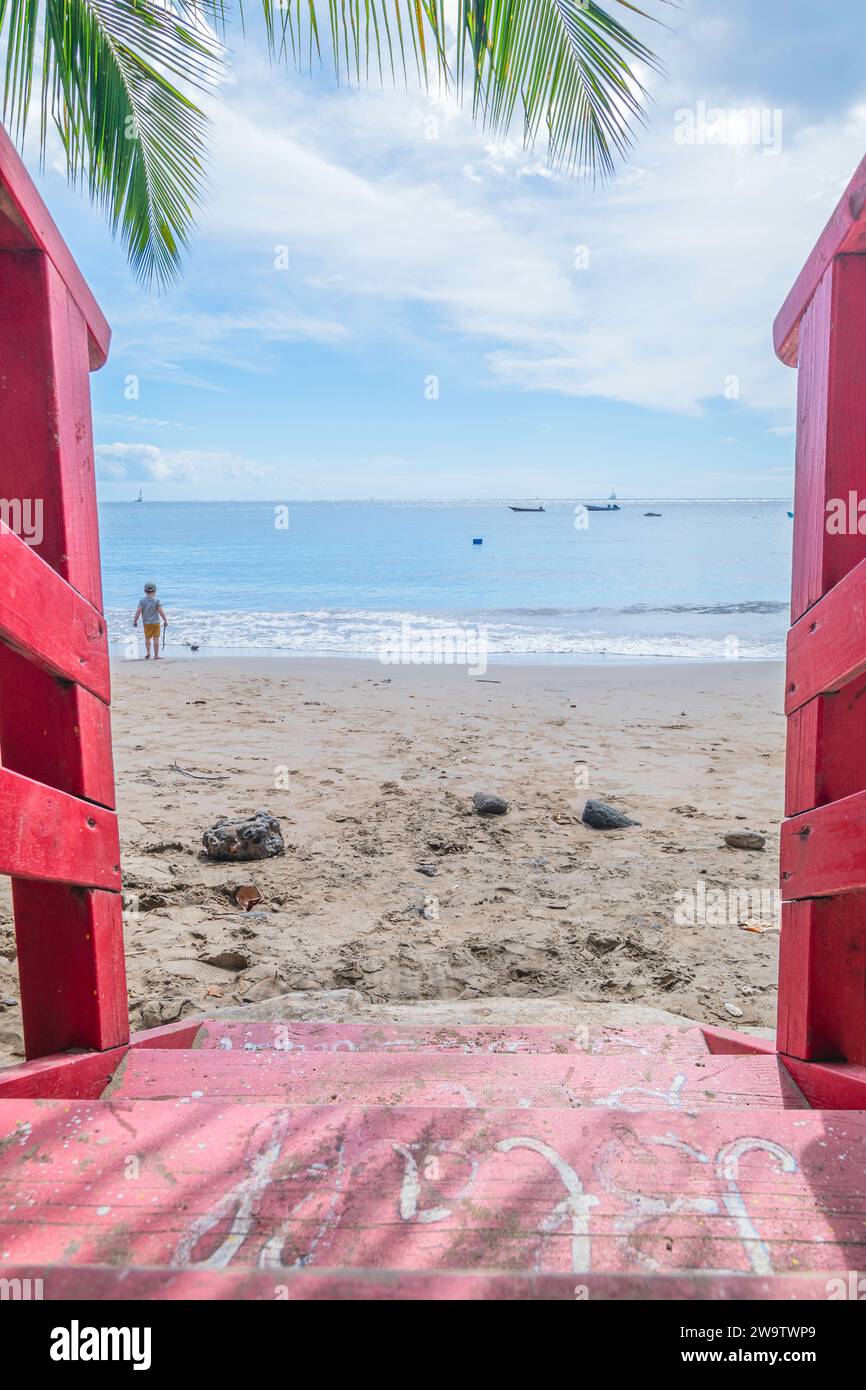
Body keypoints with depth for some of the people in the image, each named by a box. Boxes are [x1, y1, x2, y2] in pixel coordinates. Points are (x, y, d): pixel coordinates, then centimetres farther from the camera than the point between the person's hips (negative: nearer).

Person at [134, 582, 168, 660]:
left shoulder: (142, 600, -3)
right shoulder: (156, 600, -5)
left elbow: (138, 611, -7)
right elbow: (161, 611, -11)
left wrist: (135, 621, 1)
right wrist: (165, 620, -3)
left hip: (146, 623, 1)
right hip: (156, 622, -1)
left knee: (147, 638, 17)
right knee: (156, 638, 4)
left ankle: (148, 652, 2)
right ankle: (156, 655, 5)